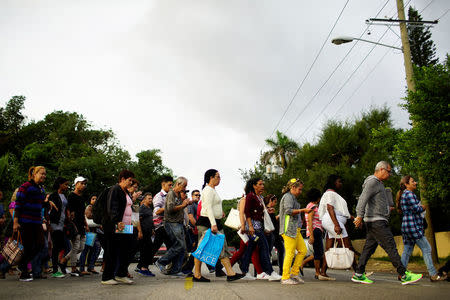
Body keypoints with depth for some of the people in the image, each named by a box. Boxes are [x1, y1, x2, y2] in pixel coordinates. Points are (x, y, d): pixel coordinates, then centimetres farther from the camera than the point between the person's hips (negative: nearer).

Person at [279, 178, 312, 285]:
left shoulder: (293, 198, 25)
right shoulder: (288, 197, -7)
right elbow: (288, 210, -20)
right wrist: (303, 210, -18)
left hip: (296, 230, 10)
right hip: (289, 229, -10)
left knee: (303, 250, 7)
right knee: (290, 253, -9)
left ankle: (294, 273, 12)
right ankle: (285, 278, -4)